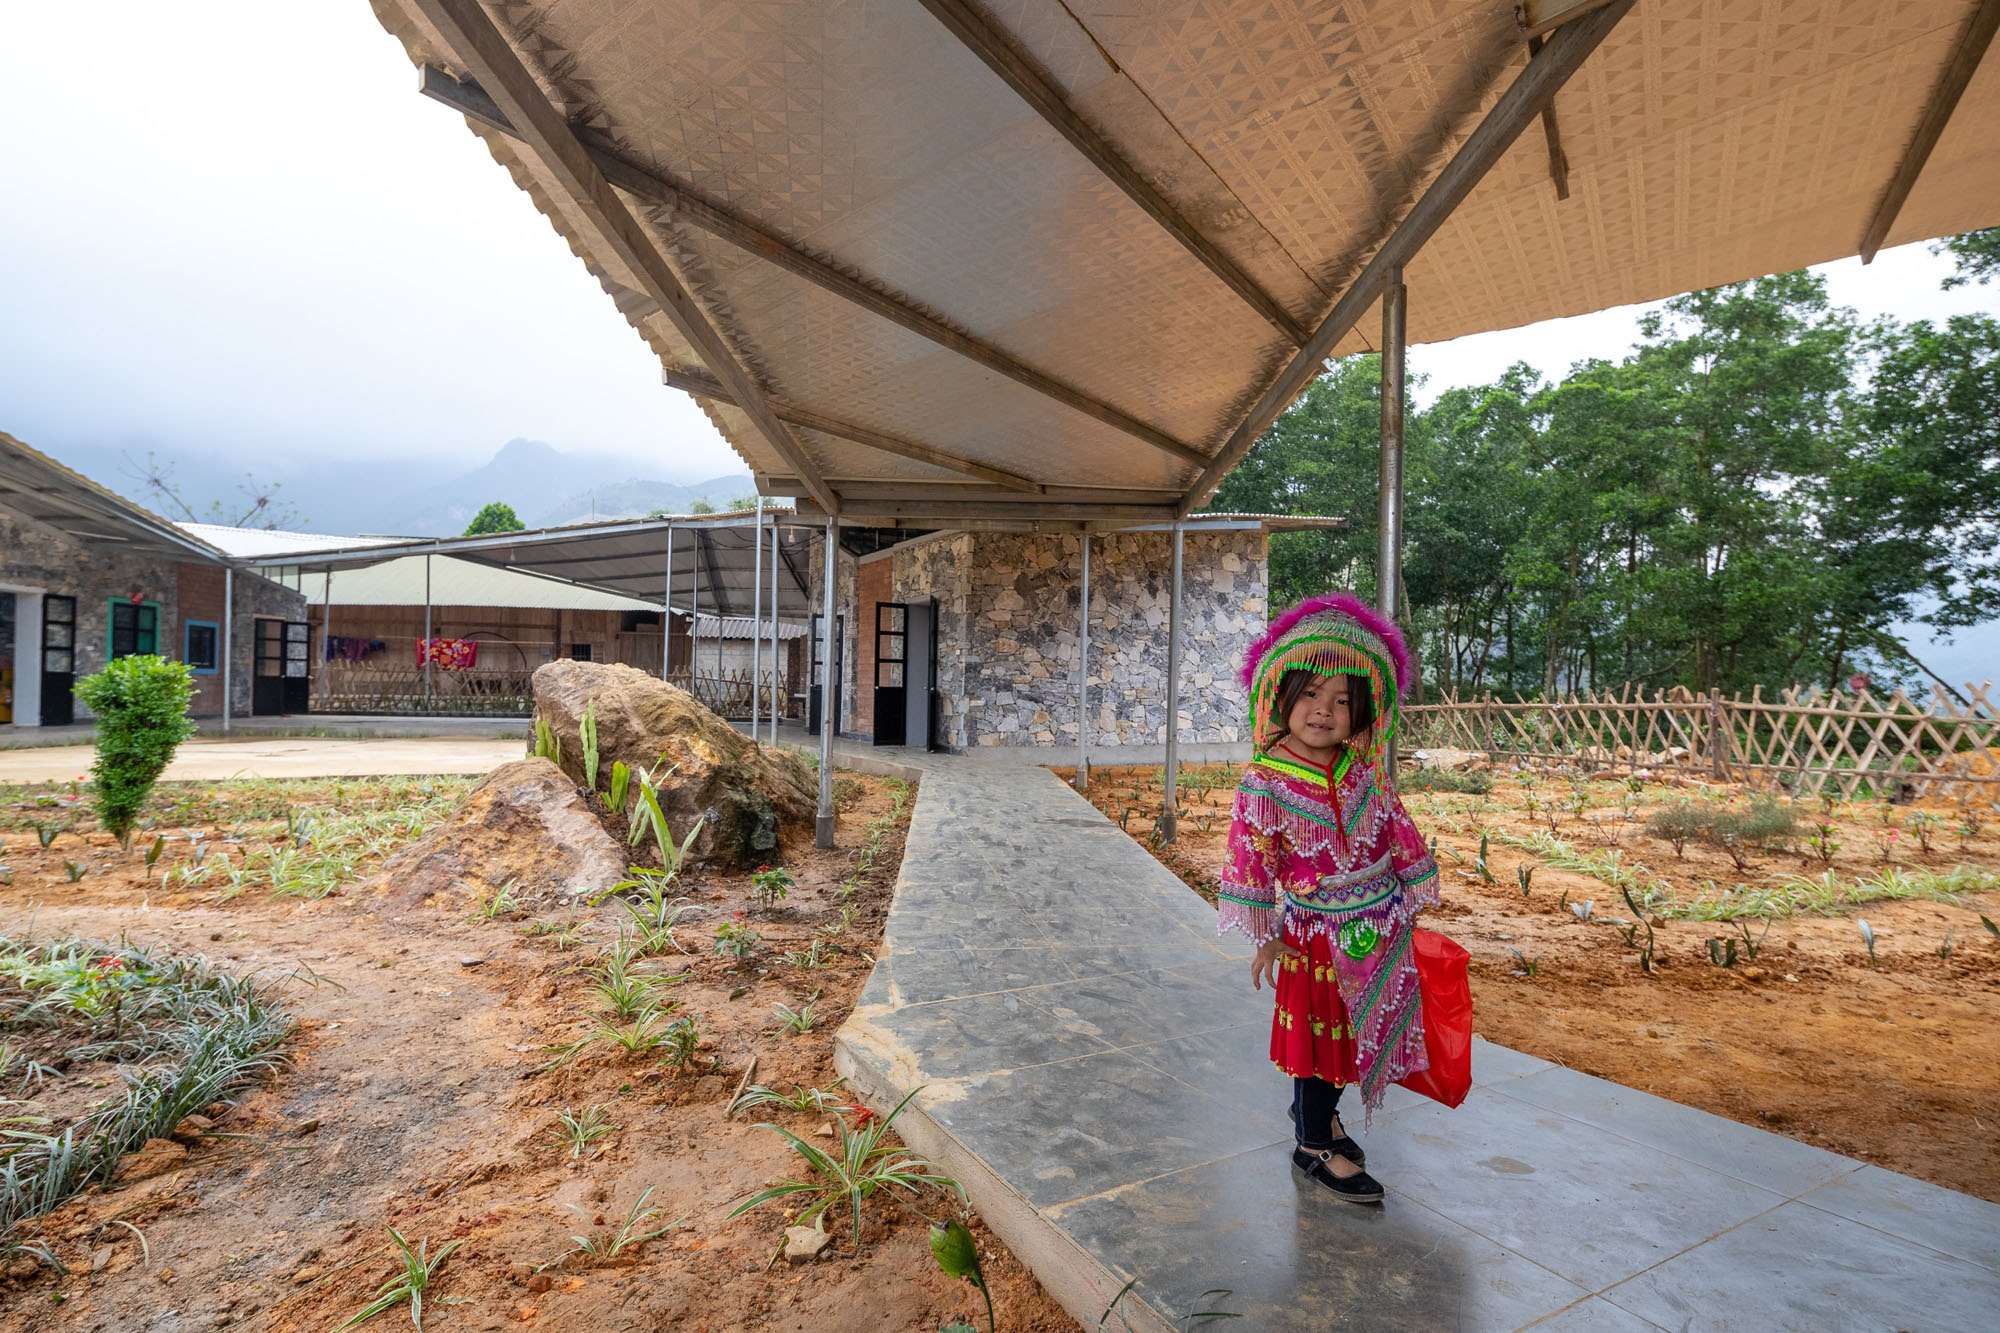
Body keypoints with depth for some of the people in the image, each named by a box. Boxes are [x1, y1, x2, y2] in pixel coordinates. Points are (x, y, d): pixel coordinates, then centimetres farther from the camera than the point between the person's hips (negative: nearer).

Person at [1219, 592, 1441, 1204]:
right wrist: (1266, 936, -8)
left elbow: (1399, 834, 7)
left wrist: (1410, 902, 10)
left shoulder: (1367, 773, -4)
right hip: (1318, 934, -5)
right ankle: (1314, 1144, 28)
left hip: (1380, 927, 5)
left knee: (1362, 1028, 18)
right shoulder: (1265, 782, -17)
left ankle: (1318, 1108, 42)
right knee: (1322, 1029, 8)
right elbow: (1252, 858, -11)